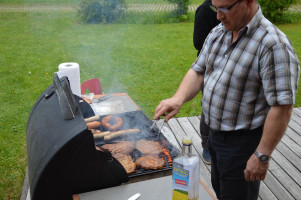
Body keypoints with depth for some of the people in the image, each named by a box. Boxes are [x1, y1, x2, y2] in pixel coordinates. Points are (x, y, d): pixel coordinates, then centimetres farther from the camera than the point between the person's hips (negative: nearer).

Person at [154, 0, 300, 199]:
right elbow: (198, 71, 4)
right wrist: (178, 98, -15)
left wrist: (262, 156, -24)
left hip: (243, 143, -8)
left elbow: (282, 106, -26)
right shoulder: (218, 33, 1)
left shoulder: (273, 44, -25)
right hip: (215, 134, 8)